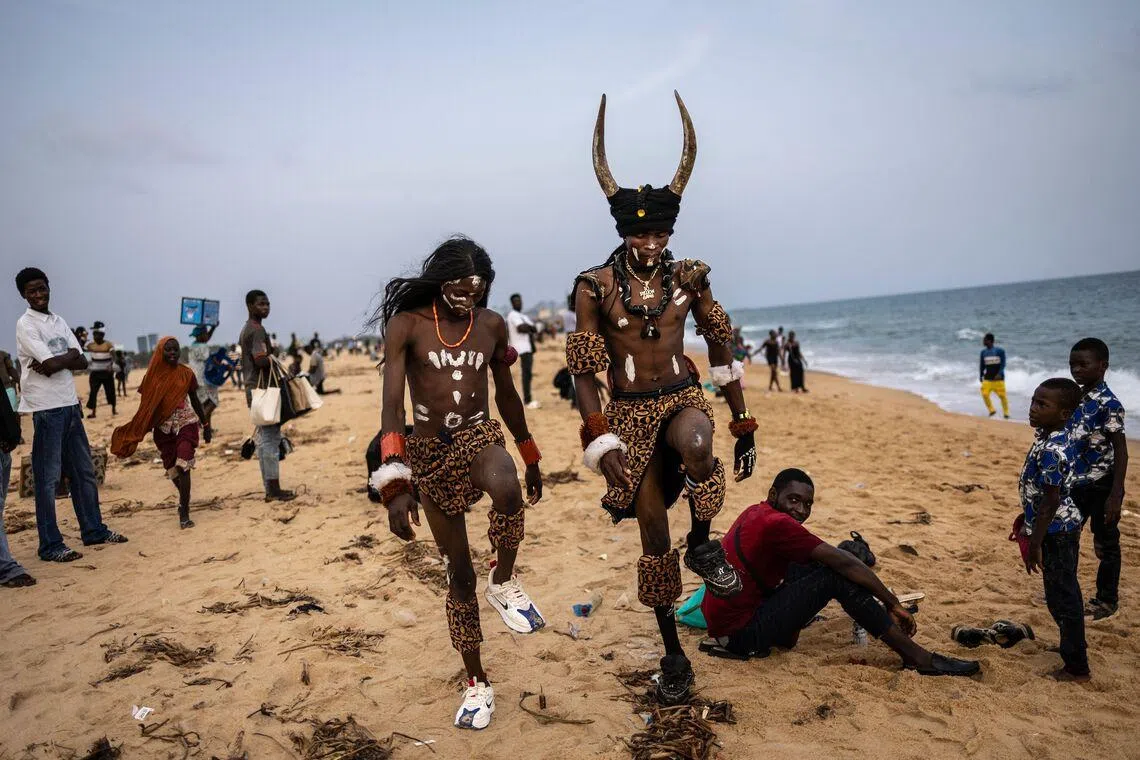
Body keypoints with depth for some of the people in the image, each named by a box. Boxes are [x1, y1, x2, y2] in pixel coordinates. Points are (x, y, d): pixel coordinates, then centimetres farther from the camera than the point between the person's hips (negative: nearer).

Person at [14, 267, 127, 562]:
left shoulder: (59, 321, 14)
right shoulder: (26, 325, -8)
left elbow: (81, 362, 6)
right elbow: (52, 365, -19)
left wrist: (57, 360, -10)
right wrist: (68, 356, -1)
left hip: (70, 404, 8)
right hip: (46, 408, -8)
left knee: (83, 471, 14)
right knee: (48, 477, -3)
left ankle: (93, 530, 25)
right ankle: (50, 546, 3)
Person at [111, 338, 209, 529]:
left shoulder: (186, 374, -1)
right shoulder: (153, 376, 1)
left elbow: (195, 400, 8)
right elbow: (147, 406, 5)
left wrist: (205, 424, 9)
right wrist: (142, 430, 2)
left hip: (186, 424, -2)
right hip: (163, 427, 2)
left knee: (182, 466, -14)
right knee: (172, 469, 11)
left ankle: (184, 513, -12)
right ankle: (185, 498, 38)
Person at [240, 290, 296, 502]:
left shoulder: (245, 329, 18)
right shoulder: (257, 330, -14)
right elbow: (261, 360, -24)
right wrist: (275, 359, -8)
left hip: (253, 388, 11)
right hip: (263, 389, -11)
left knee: (264, 438, 11)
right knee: (271, 438, -7)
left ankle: (270, 489, 15)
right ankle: (274, 489, -5)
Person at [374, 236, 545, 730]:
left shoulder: (492, 325, 0)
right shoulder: (406, 324, -10)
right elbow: (392, 405, -18)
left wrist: (531, 460, 17)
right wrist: (395, 483, -29)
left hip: (479, 436, 1)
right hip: (429, 451, -1)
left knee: (507, 490, -37)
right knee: (459, 574, 5)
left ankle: (504, 582, -9)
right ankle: (476, 681, 23)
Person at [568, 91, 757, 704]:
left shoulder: (689, 277, -1)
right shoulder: (595, 286, -8)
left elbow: (722, 352, 7)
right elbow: (583, 373, -9)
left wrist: (743, 425, 7)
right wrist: (601, 445, -17)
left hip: (683, 397, 1)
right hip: (629, 411, -1)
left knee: (695, 448, -38)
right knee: (653, 533, 3)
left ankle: (703, 543, -7)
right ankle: (673, 655, 20)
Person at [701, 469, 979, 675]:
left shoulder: (755, 513, 9)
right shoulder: (776, 523, -19)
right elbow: (843, 562, -18)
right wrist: (893, 604, -9)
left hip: (723, 620, 10)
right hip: (741, 633, -9)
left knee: (816, 565, 12)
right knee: (836, 575, -15)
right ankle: (916, 656, -10)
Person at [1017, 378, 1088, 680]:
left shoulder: (1051, 450, -26)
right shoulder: (1052, 439, 4)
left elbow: (1051, 501, -25)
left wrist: (1035, 544, -20)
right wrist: (1026, 518, 26)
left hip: (1056, 533, -10)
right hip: (1062, 528, 10)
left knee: (1062, 598, 1)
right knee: (1063, 593, 23)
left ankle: (1077, 668, 13)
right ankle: (1073, 645, 39)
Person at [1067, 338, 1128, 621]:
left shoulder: (1108, 404, -17)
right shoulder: (1075, 398, 5)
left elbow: (1121, 451, -16)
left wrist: (1115, 496, -20)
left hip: (1100, 486, -7)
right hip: (1075, 483, 7)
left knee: (1105, 542, 8)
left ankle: (1106, 599, 22)